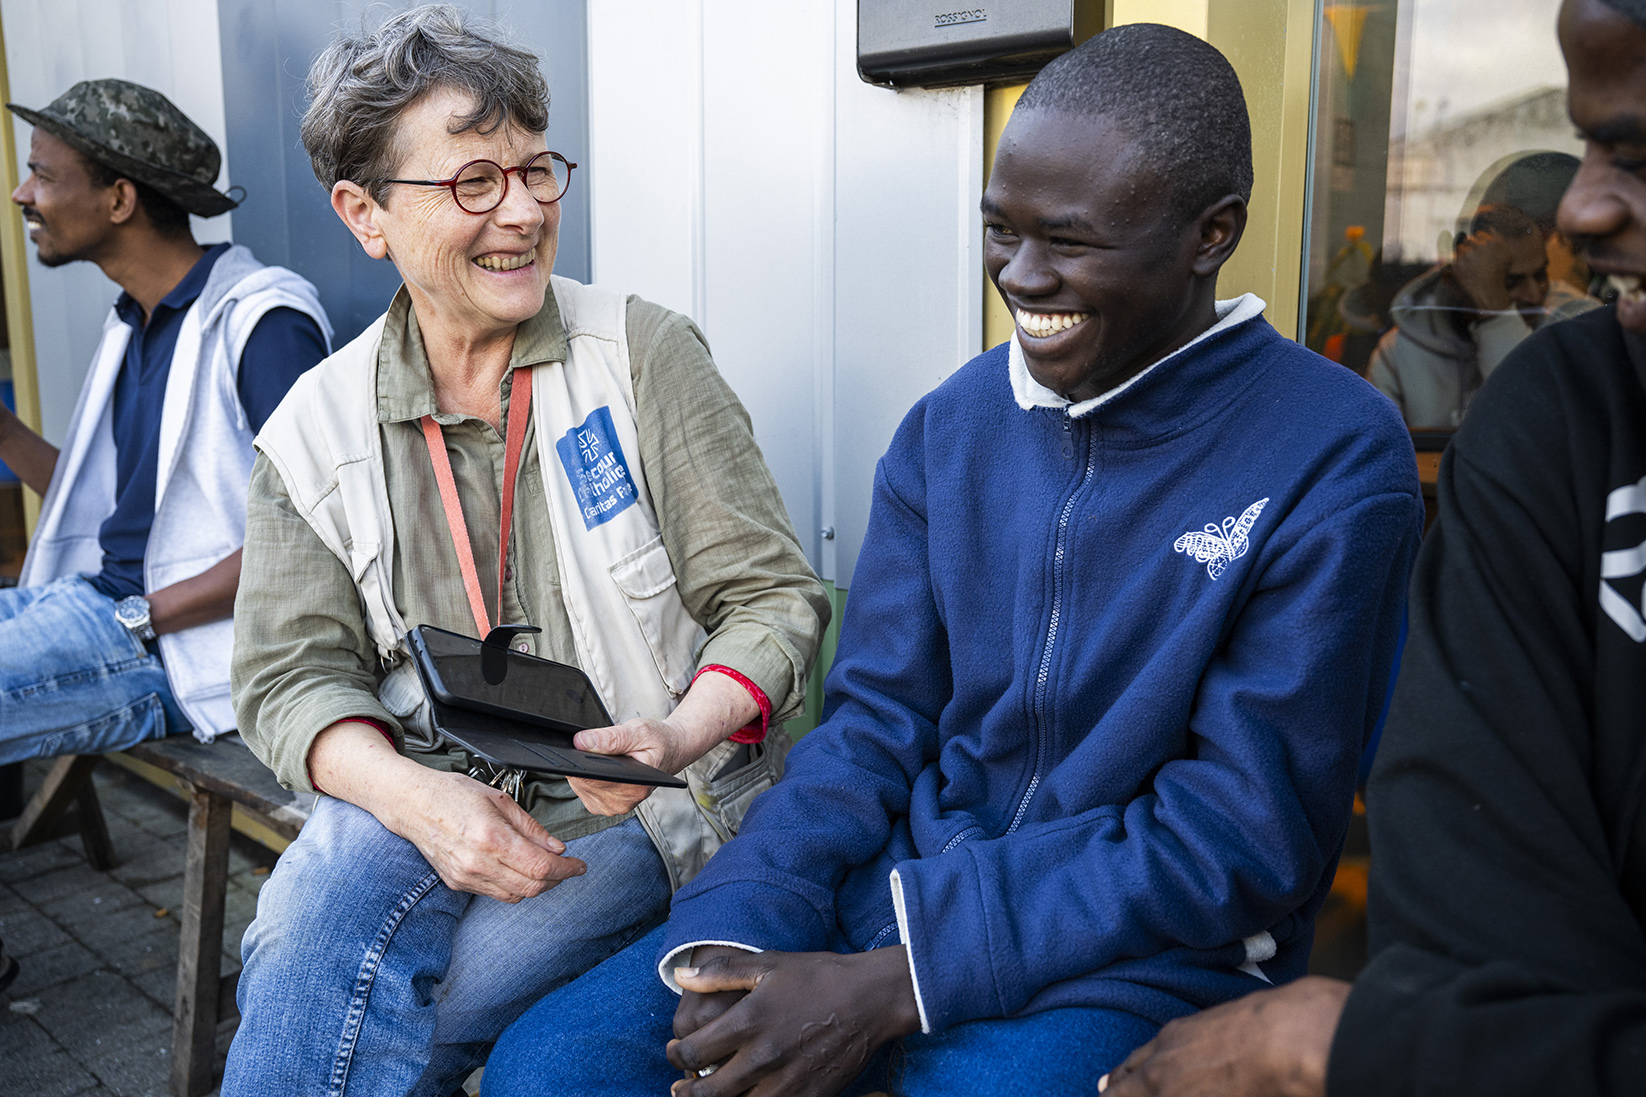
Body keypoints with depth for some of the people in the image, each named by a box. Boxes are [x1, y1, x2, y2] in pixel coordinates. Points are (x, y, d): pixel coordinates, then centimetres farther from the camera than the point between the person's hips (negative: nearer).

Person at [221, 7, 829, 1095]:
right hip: (423, 791, 3)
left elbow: (773, 596, -4)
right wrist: (414, 796, -18)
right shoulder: (314, 430, 6)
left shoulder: (646, 352, -2)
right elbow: (293, 672, 2)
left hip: (646, 804, -2)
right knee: (314, 933, -30)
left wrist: (681, 738, -23)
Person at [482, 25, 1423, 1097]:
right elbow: (875, 721, 4)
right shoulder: (952, 424, 4)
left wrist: (894, 984, -20)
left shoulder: (1336, 459, -12)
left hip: (1150, 954, -3)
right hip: (909, 879, 4)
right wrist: (729, 944, -13)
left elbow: (1243, 835, -15)